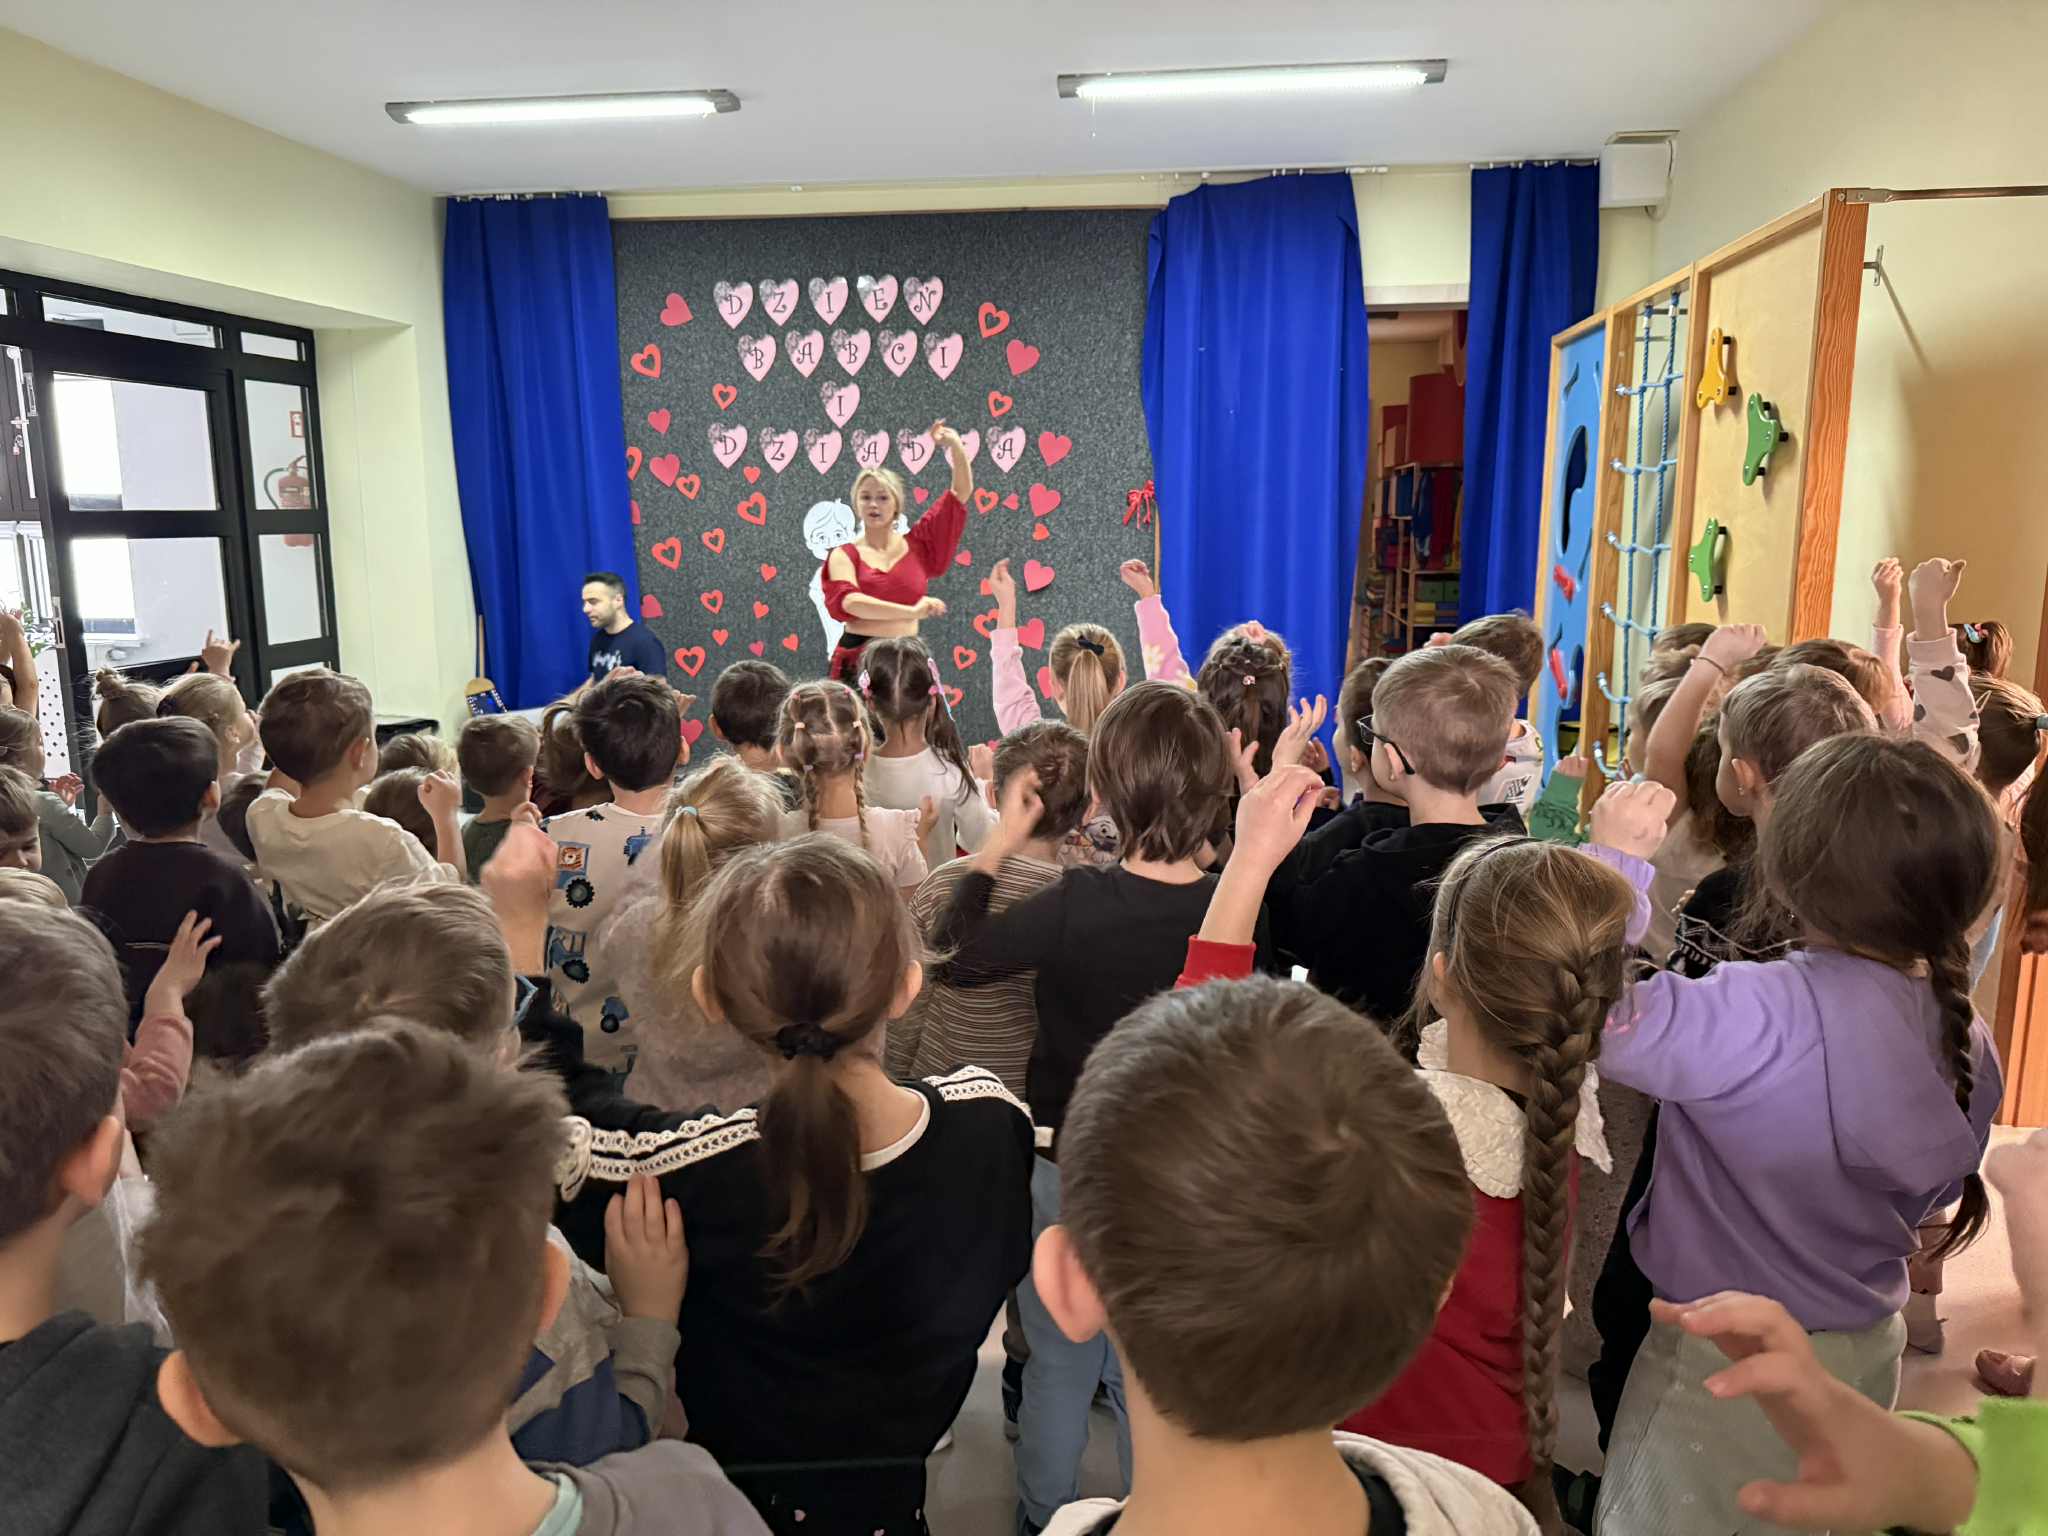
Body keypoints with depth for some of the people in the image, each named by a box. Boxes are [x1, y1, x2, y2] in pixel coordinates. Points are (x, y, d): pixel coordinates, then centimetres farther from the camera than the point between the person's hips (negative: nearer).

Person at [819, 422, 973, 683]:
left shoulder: (916, 544, 6)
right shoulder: (844, 555, 1)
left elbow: (962, 492, 8)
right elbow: (850, 601, -19)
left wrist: (956, 445, -5)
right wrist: (911, 612, -23)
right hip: (857, 659, -1)